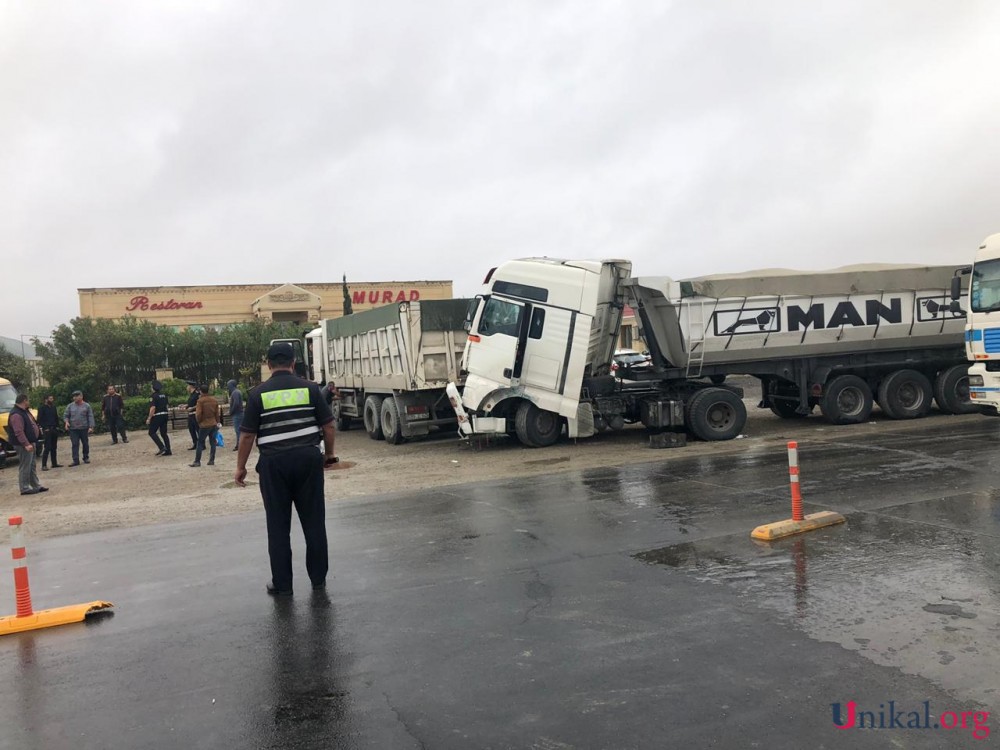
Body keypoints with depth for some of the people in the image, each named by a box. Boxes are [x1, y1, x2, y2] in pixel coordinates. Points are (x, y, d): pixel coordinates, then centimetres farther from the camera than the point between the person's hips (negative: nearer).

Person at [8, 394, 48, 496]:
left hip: (30, 443, 11)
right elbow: (19, 432, -28)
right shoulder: (16, 414, -21)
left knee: (32, 466, 15)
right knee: (25, 467, -5)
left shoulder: (24, 411, 13)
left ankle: (36, 486, 22)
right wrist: (26, 444, -32)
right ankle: (25, 488, 1)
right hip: (24, 445, -11)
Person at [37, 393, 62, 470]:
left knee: (54, 447, 11)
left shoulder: (53, 407, 13)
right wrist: (44, 428, -14)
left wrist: (57, 426, 9)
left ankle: (54, 463, 18)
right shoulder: (42, 408, -5)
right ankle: (44, 465, -9)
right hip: (47, 430, -6)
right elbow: (40, 419, -9)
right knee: (47, 448, -10)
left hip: (54, 429, 6)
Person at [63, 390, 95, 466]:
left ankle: (86, 458, 23)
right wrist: (66, 421, -10)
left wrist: (91, 427, -8)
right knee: (75, 445, -4)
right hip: (73, 429, 1)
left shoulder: (86, 406, 2)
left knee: (85, 444, 8)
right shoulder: (70, 406, 6)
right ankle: (76, 460, -4)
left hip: (84, 428, -1)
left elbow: (90, 417, 0)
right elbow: (65, 415, 10)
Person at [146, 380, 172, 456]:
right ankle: (168, 451, 6)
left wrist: (149, 418, -16)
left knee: (152, 432, 2)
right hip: (165, 415, 7)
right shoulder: (164, 395, 10)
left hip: (157, 416, -7)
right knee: (164, 433, 10)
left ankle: (162, 447, -11)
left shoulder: (154, 396, -13)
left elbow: (153, 408, -20)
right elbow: (168, 405, 15)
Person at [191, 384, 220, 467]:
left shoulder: (200, 401, -13)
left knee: (200, 443, 2)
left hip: (204, 425, -5)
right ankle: (212, 460, 10)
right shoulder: (215, 400, 4)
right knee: (213, 442, 9)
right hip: (214, 424, 5)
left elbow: (198, 414, -13)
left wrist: (199, 421, 6)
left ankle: (197, 461, 2)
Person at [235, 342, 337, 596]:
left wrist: (240, 466, 8)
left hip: (274, 462, -1)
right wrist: (329, 453, 16)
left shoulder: (258, 394, -3)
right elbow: (328, 425, 2)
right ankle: (318, 577, 19)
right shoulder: (310, 388, 1)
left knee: (278, 525, 8)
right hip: (308, 458, 1)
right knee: (313, 520, 11)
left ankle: (282, 583, 14)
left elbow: (247, 435, -3)